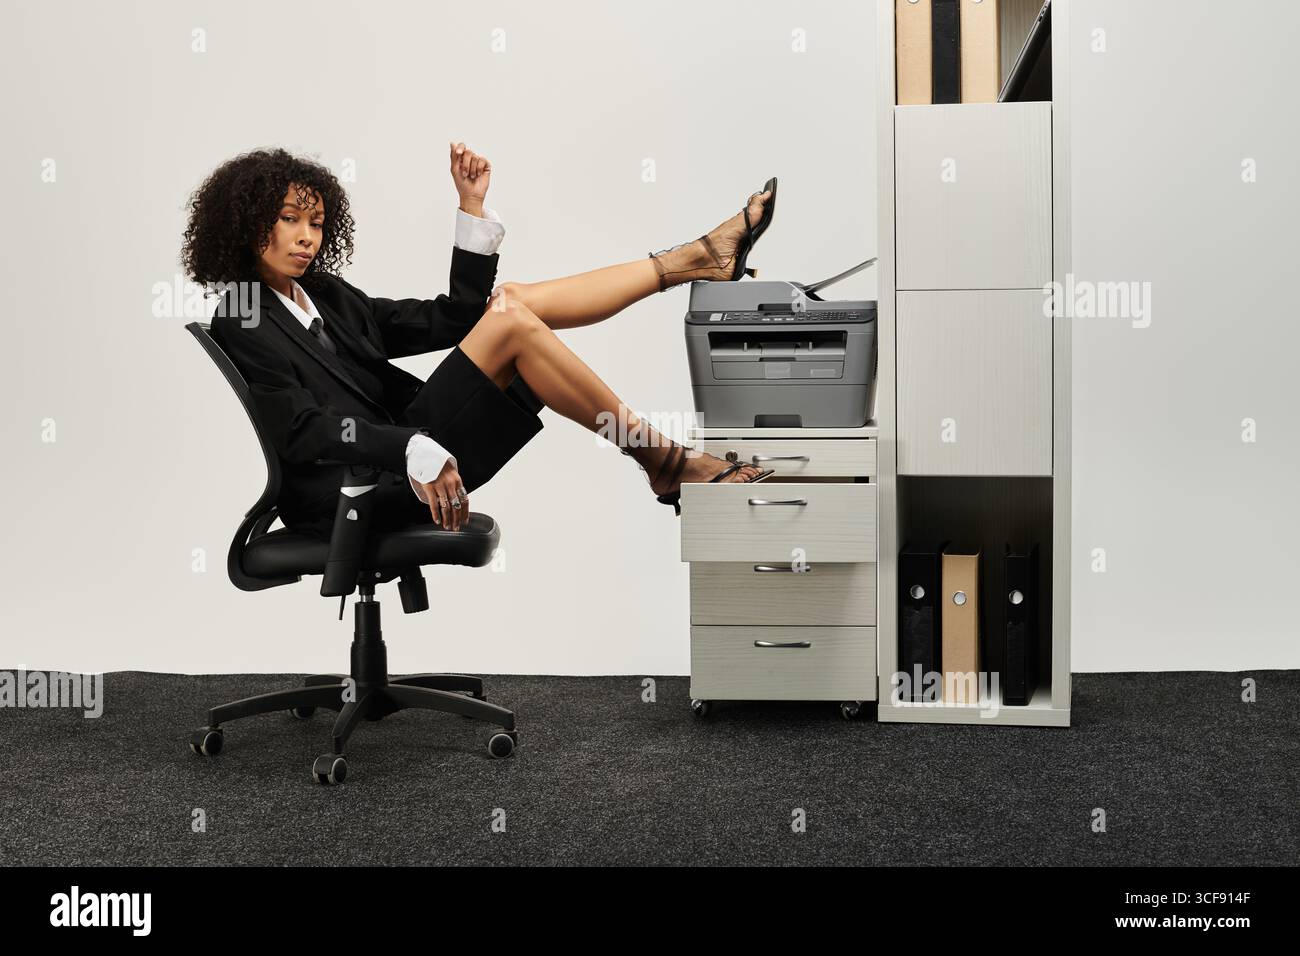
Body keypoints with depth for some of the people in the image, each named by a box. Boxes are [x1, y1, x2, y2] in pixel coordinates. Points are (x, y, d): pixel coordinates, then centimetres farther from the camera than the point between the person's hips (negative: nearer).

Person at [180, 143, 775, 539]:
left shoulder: (324, 294, 19)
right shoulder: (240, 325, -5)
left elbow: (449, 317, 15)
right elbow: (304, 432, -19)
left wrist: (472, 206, 10)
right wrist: (414, 450, -33)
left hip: (404, 465, 8)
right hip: (359, 495, -8)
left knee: (504, 303, -2)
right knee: (511, 324, -19)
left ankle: (697, 257, 1)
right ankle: (667, 465, -15)